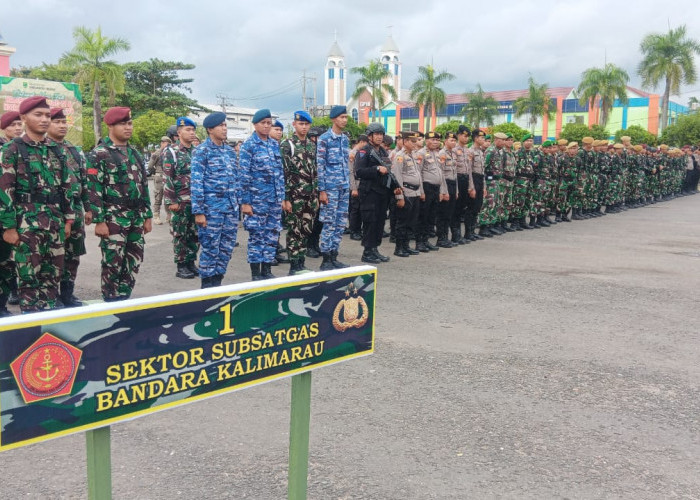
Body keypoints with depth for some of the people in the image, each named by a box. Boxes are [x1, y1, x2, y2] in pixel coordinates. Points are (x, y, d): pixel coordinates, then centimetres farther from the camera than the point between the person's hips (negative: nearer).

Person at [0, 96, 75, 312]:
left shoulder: (55, 150, 12)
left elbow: (66, 186, 15)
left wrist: (68, 218, 11)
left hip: (55, 223, 5)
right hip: (26, 224, -5)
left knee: (53, 275, 10)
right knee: (29, 277, 1)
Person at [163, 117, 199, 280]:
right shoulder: (170, 152, -6)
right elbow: (167, 179, -11)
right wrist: (171, 201, -16)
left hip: (197, 201, 6)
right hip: (180, 202, -6)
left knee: (195, 234, 10)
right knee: (180, 235, 2)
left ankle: (191, 263, 21)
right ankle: (181, 267, 10)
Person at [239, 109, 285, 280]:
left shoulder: (275, 144, 11)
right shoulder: (248, 145, -6)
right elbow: (244, 175, -10)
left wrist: (282, 197, 11)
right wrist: (245, 202, -14)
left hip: (275, 199, 6)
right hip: (257, 199, -5)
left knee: (272, 235, 9)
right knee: (256, 236, 1)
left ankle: (267, 271, 19)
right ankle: (256, 274, 10)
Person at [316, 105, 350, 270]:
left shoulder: (345, 139, 14)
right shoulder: (324, 139, -6)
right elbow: (320, 165, -10)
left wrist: (349, 185, 14)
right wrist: (322, 190, -14)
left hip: (344, 188, 7)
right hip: (330, 188, -7)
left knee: (341, 224, 8)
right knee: (329, 224, -3)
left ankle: (333, 257, 17)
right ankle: (326, 260, 4)